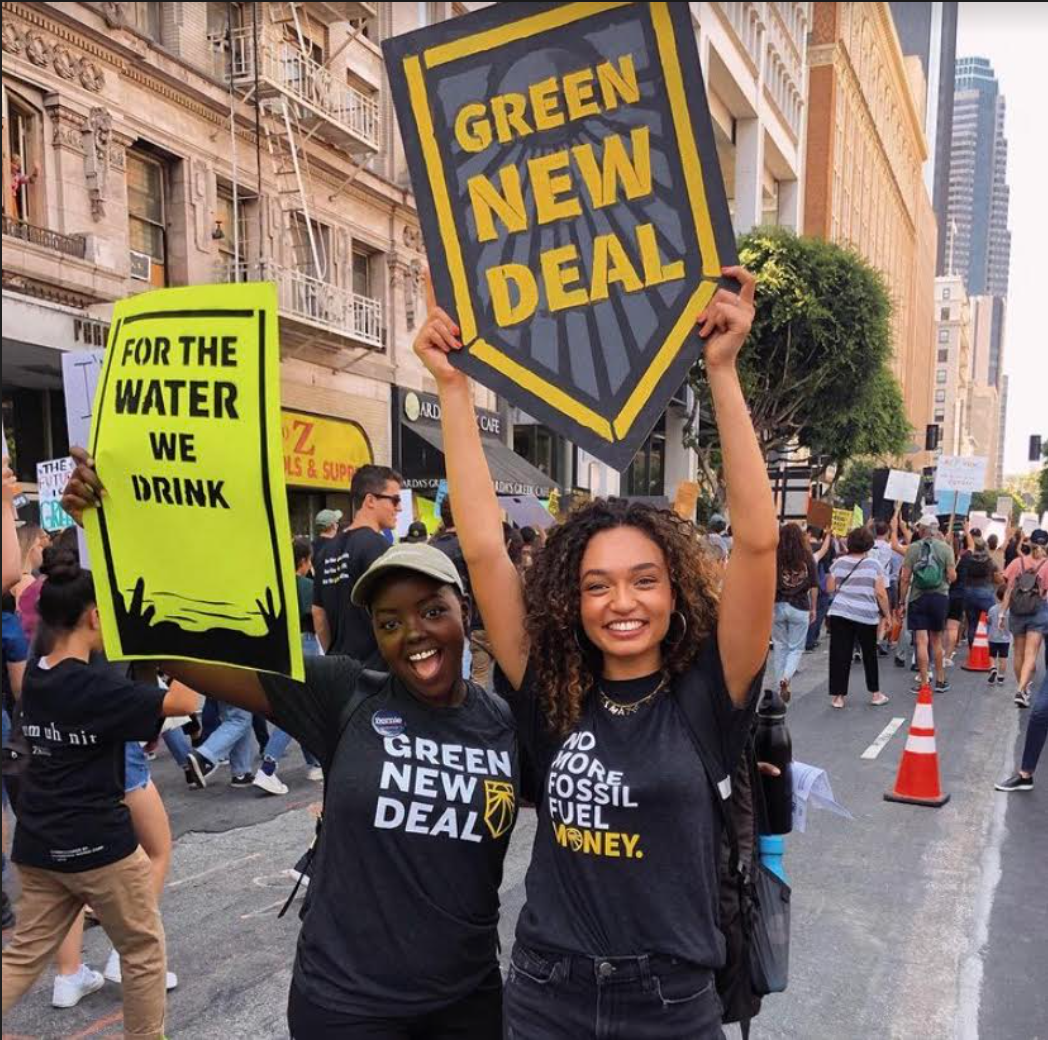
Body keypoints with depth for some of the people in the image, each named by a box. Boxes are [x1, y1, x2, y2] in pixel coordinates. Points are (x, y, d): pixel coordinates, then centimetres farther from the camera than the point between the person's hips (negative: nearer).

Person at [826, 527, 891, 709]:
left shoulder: (839, 562, 6)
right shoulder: (874, 564, -1)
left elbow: (830, 588, 10)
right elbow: (881, 593, -4)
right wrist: (887, 614, 6)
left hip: (840, 613, 1)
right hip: (867, 615, -1)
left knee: (840, 655, 2)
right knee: (870, 654, 15)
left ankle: (837, 696, 4)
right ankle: (875, 694, 24)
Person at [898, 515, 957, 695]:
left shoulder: (913, 548, -4)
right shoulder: (946, 548, -2)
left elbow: (905, 578, -6)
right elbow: (952, 576, -6)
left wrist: (902, 601, 2)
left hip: (917, 598, -2)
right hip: (940, 597, 2)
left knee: (921, 641, -2)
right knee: (936, 640, 16)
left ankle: (923, 683, -3)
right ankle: (940, 681, 25)